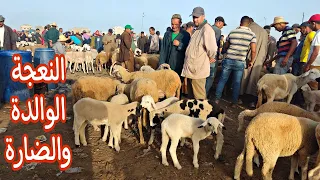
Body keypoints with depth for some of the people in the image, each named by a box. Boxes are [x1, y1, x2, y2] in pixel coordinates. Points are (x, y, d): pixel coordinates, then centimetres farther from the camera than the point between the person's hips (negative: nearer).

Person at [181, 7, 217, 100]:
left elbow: (212, 49, -27)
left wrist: (210, 58, -10)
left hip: (198, 70, -10)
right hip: (191, 68, 10)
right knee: (191, 95, 21)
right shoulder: (198, 29, 15)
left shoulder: (206, 29, -18)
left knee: (199, 97, 1)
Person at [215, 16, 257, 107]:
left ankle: (217, 99, 15)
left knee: (222, 79, 11)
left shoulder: (232, 32, 4)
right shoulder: (252, 35, -2)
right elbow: (253, 51, -6)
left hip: (228, 60, 1)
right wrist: (251, 61, 8)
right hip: (240, 62, -1)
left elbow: (225, 46, 13)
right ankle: (234, 102, 17)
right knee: (237, 83, 9)